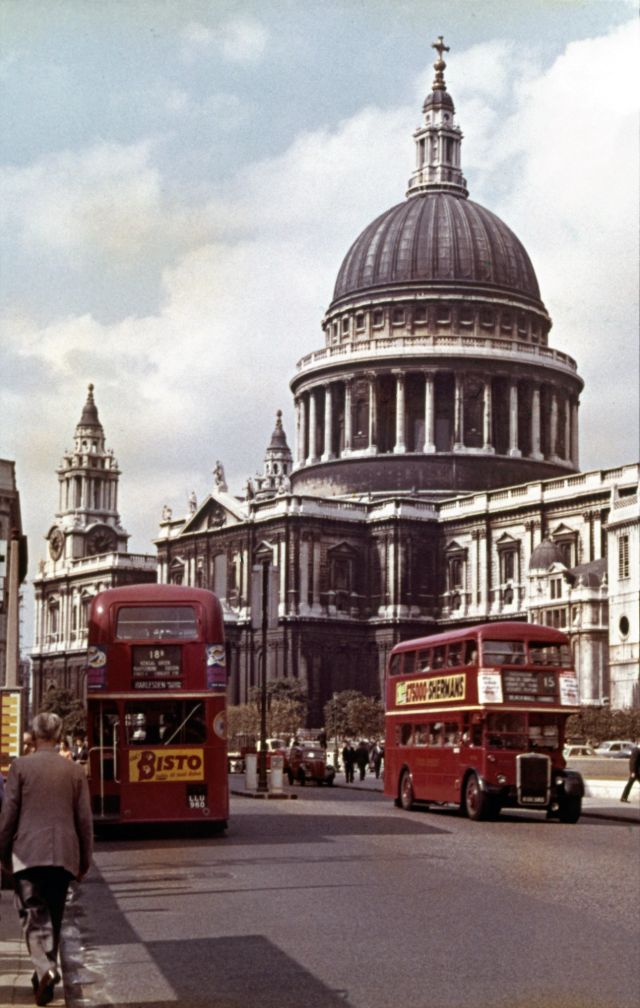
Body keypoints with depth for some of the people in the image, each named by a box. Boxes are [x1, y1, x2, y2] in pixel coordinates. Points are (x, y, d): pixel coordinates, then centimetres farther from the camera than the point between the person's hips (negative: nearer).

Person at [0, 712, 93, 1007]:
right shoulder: (75, 771, 5)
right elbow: (84, 819, 6)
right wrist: (84, 860, 15)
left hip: (28, 853, -3)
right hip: (64, 855, 3)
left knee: (33, 915, -4)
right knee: (54, 917, 15)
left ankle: (45, 969, -26)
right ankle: (46, 973, 21)